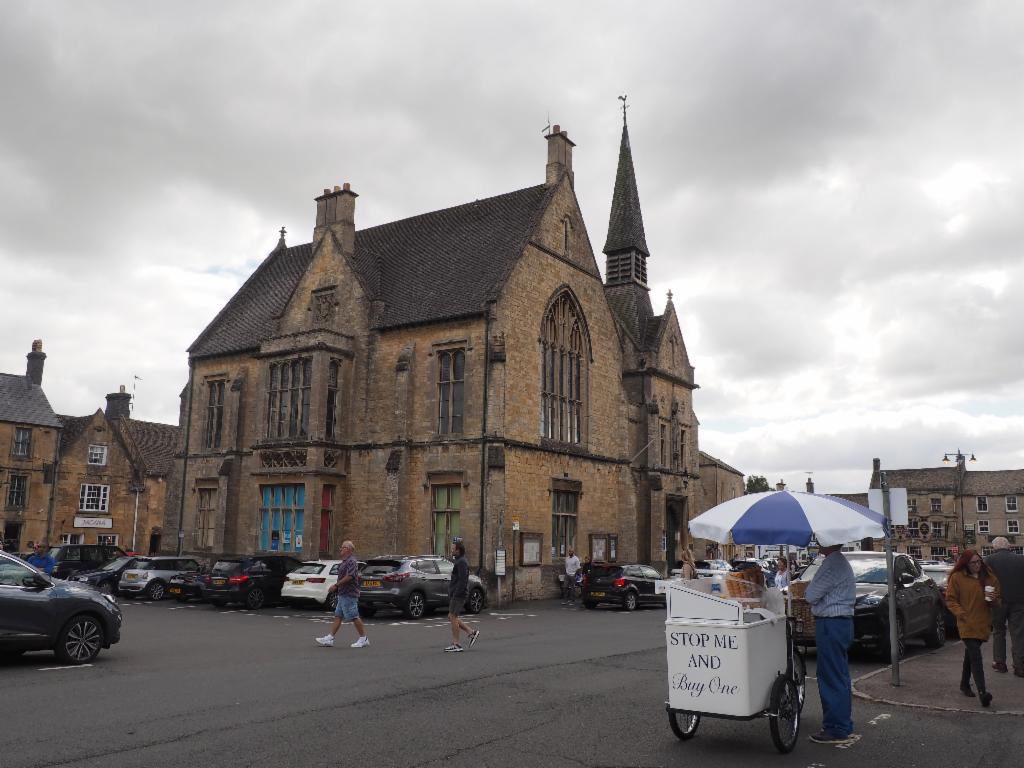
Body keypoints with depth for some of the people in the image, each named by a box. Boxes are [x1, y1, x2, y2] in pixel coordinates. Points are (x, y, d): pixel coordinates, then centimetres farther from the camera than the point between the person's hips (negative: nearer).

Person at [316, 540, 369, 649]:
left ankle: (364, 639, 1)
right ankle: (329, 639, 9)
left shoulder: (352, 561, -15)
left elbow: (349, 576, -25)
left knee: (354, 617, -6)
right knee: (338, 616, 8)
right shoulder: (345, 561, 18)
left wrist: (336, 585, -22)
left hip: (349, 595, -11)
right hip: (343, 594, 11)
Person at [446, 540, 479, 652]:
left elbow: (463, 580, -22)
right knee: (451, 617, 12)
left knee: (453, 617, -6)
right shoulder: (459, 561, 18)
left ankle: (456, 645, -1)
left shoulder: (461, 562, -14)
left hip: (458, 595, -10)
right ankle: (472, 633, 14)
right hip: (455, 595, 10)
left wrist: (455, 595, -23)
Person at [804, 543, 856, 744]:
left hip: (831, 624, -11)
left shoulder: (833, 564, -19)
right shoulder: (840, 562, 15)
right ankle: (844, 725, 27)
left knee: (831, 678, -4)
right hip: (842, 621, 11)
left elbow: (811, 595, -15)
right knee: (840, 676, 17)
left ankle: (836, 730, 1)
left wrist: (809, 594, 3)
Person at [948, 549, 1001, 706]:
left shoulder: (989, 578, 8)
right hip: (967, 624, -4)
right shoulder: (956, 578, -4)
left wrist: (993, 599, -7)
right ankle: (982, 692, -20)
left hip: (983, 623, 5)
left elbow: (996, 600, 17)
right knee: (975, 656, -15)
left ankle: (965, 684, 33)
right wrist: (961, 614, -15)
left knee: (970, 655, 18)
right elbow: (950, 600, -1)